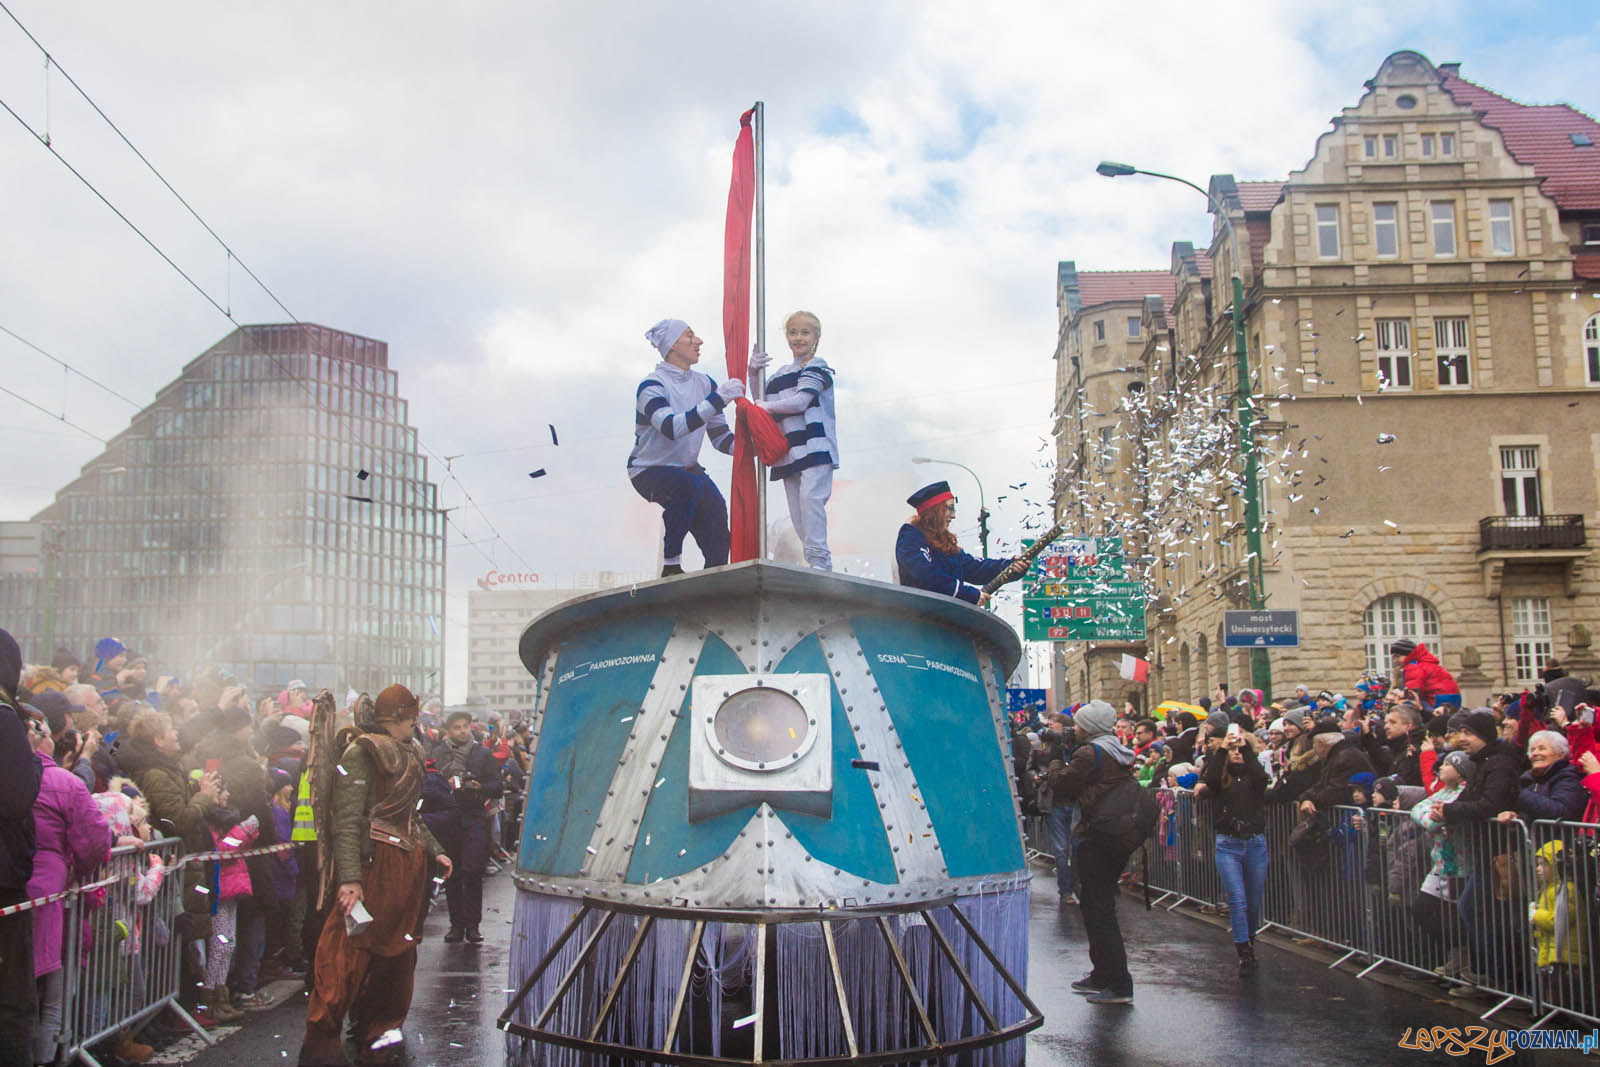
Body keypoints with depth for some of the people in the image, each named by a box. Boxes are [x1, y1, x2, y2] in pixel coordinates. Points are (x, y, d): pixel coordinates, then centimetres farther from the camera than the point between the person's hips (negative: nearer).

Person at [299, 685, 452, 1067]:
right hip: (374, 864, -7)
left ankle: (378, 1031, 20)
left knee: (396, 952, 10)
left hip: (407, 869, 8)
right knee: (350, 953, -5)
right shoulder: (362, 754, -8)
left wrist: (434, 851, 23)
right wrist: (349, 877, -26)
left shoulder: (405, 754, 17)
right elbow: (348, 820, -17)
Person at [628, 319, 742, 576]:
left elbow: (720, 437, 0)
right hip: (648, 470, -6)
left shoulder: (705, 383, 2)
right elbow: (672, 428, -37)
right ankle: (671, 567, -24)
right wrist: (717, 400, -40)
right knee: (690, 485, -35)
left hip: (687, 467, 6)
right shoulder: (652, 386, -18)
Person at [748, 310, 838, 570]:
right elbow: (761, 401, 23)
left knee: (810, 497, -21)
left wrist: (767, 406, -1)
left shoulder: (817, 367, 0)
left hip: (815, 446, -7)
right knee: (796, 509, 2)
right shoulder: (781, 373, 22)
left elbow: (800, 402, -12)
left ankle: (819, 560, -22)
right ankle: (815, 560, 5)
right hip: (789, 451, 7)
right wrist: (753, 373, 8)